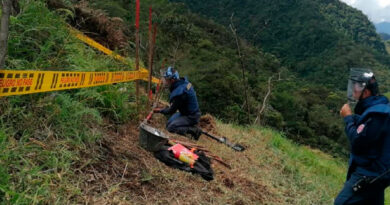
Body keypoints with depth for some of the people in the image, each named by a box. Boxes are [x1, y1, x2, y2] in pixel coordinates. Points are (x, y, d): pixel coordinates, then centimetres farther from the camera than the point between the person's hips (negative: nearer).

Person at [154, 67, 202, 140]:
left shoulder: (179, 93, -30)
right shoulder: (184, 81, -4)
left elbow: (171, 111, -18)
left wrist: (160, 111, -3)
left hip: (191, 117, -9)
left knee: (171, 127, -13)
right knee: (169, 123, 14)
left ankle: (194, 130, -7)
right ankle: (191, 127, 12)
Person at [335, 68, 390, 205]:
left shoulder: (377, 113, -22)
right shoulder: (376, 108, 10)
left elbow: (357, 143, -24)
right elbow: (364, 134, 15)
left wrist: (348, 118, -14)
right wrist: (353, 118, 1)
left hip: (370, 175, -10)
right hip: (375, 172, 10)